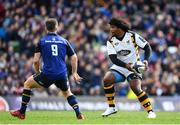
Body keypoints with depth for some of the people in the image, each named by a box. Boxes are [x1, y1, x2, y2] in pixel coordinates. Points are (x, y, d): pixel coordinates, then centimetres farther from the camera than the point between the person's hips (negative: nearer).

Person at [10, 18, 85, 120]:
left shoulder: (42, 41, 2)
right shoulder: (64, 41, 10)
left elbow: (36, 60, -3)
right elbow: (74, 57, 9)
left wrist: (38, 72, 15)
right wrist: (74, 73, 19)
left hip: (47, 74, -3)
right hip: (62, 75, 3)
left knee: (27, 84, 19)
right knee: (67, 93, 30)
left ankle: (22, 112, 17)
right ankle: (78, 114, 12)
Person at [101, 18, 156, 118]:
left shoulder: (133, 36, -12)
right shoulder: (111, 41, -5)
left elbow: (147, 47, -8)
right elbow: (113, 59, -14)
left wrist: (146, 60, -25)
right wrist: (126, 65, -30)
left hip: (134, 67, -3)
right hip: (119, 67, 3)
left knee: (135, 88, -23)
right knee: (107, 79, -20)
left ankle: (150, 111, -12)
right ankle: (111, 107, -7)